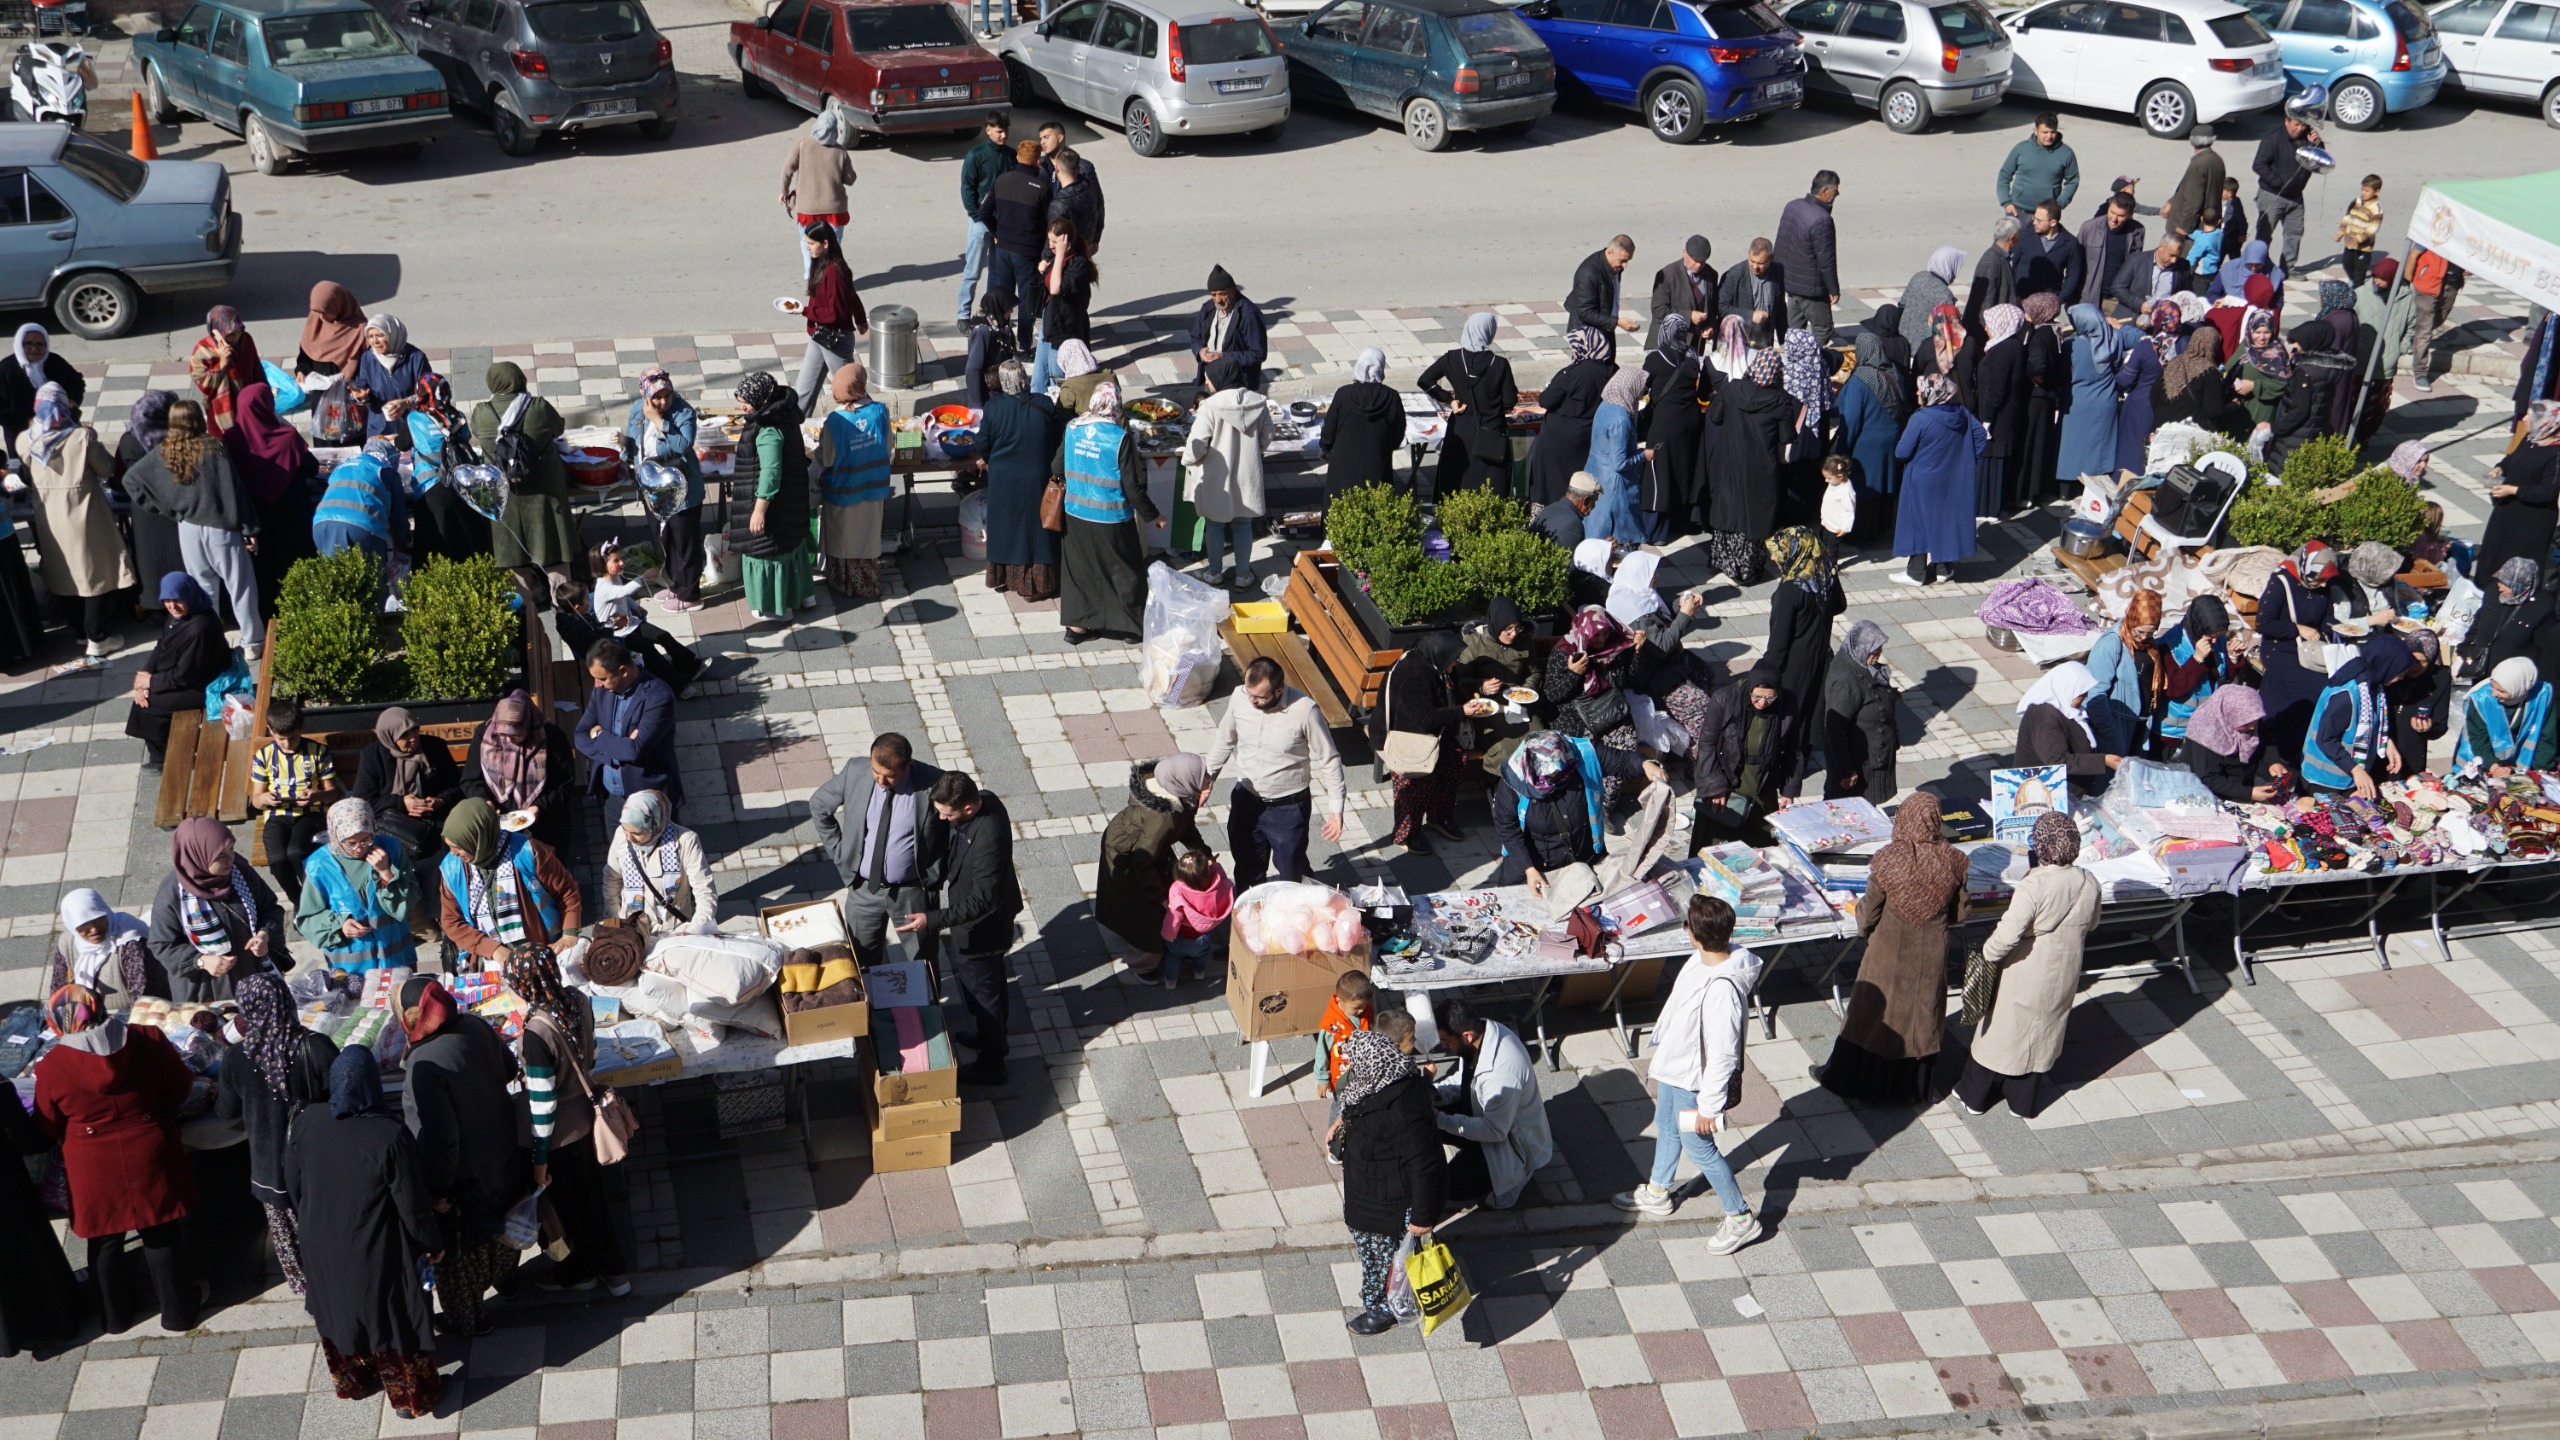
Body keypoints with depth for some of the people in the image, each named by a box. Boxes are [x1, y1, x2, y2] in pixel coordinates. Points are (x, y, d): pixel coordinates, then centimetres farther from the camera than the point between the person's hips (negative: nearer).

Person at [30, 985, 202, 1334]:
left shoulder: (51, 1066, -16)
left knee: (105, 1242, 20)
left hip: (94, 1171, -1)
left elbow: (47, 1129, -3)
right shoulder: (148, 1040, -15)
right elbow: (181, 1087, -2)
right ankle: (177, 1312, 32)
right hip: (149, 1159, 1)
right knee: (162, 1235, 17)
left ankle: (113, 1316, 38)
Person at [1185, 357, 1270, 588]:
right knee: (1243, 526, 18)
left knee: (1215, 525, 17)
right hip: (1247, 477, 3)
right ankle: (1243, 575, 27)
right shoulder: (1259, 403, -9)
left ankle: (1215, 573, 29)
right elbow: (1266, 438, 3)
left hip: (1217, 479, -3)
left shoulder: (1210, 407, -23)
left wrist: (1188, 461, 0)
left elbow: (1196, 446, -20)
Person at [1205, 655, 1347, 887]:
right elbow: (1224, 741, 6)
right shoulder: (1239, 698, -14)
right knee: (1247, 871, 24)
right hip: (1246, 800, 4)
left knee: (1292, 876, 15)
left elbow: (1329, 760, -15)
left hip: (1288, 808, -4)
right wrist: (1207, 779, 12)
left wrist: (1336, 809, -17)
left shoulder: (1304, 710, -26)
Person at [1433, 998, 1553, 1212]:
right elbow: (1465, 1081, 7)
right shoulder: (1481, 1031, -13)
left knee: (1454, 1186, -21)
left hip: (1512, 1139, -9)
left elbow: (1495, 1131, -30)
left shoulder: (1503, 1069, -39)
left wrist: (1441, 1120, -30)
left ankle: (1515, 1176, 5)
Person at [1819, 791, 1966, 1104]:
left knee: (1874, 1015, 15)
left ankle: (1856, 1082, 30)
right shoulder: (1953, 861, -14)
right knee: (1923, 1017, 19)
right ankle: (1914, 1087, 34)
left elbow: (1868, 915, -14)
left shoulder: (1888, 860, -22)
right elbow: (1961, 913, -2)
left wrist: (1865, 927, 9)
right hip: (1931, 958, 2)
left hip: (1889, 954, -2)